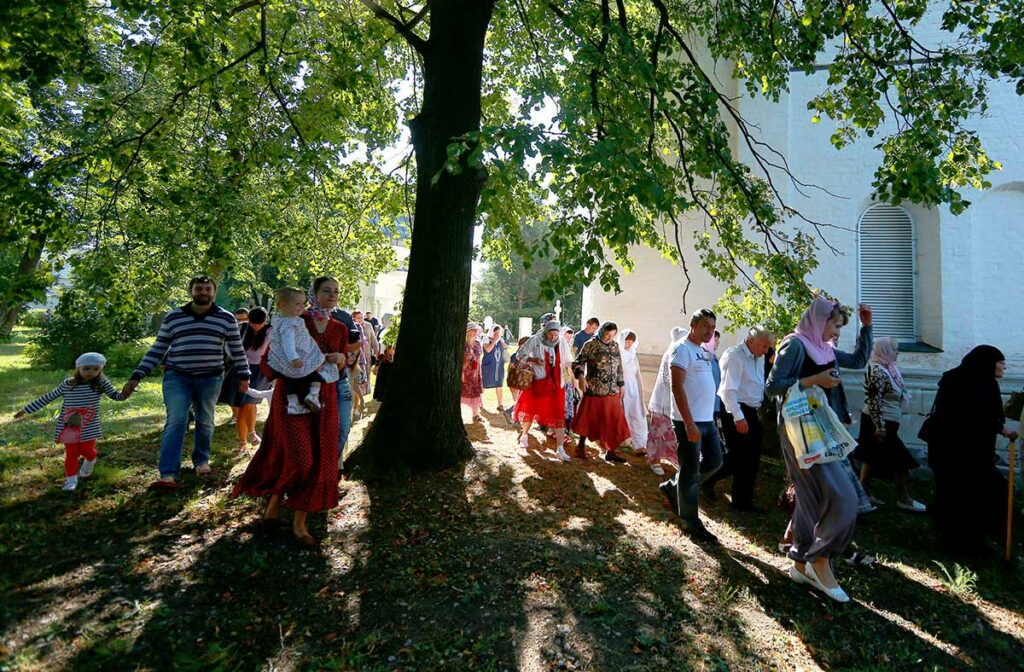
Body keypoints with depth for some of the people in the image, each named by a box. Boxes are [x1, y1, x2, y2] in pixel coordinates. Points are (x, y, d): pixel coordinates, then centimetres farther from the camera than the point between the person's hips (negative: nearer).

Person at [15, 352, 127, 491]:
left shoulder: (101, 384, -8)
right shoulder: (67, 384, -4)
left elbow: (114, 395, 1)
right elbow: (48, 397, 8)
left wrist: (124, 394, -24)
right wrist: (26, 410, 13)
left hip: (89, 427, -1)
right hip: (69, 427, 1)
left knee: (86, 450, 8)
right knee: (71, 453, 5)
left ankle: (90, 461, 42)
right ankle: (71, 478, 20)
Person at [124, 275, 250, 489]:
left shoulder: (226, 318, 2)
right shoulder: (173, 317, 5)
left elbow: (237, 349, 7)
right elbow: (157, 350, 8)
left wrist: (244, 376, 5)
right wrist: (137, 376, 4)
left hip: (210, 379, 0)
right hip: (177, 377, 0)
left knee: (205, 422, 12)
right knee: (175, 422, -9)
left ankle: (201, 461, 31)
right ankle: (168, 475, -10)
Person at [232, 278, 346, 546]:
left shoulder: (340, 329, 9)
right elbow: (269, 357, -1)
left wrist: (341, 358, -8)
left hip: (324, 398, 4)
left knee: (319, 461, 2)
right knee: (299, 457, -11)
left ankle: (299, 523, 15)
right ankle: (274, 500, 20)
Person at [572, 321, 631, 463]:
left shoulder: (615, 345, 11)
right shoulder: (591, 344, -6)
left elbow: (619, 367, 18)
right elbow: (577, 362, -8)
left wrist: (621, 384, 16)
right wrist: (581, 377, -23)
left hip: (612, 392, 5)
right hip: (594, 390, -5)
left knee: (613, 421, 5)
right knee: (589, 418, 7)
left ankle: (610, 451, 17)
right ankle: (581, 446, 25)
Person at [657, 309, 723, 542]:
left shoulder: (704, 352, 15)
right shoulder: (683, 349, -12)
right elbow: (677, 387, -20)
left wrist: (707, 419, 14)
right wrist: (690, 423, -23)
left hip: (707, 419, 9)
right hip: (689, 422, -9)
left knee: (714, 461, 15)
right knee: (690, 471, 1)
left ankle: (673, 487, 30)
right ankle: (691, 523, 15)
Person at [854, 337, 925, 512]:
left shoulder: (886, 368, 12)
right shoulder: (878, 371, -20)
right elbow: (873, 401, -24)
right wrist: (880, 427, -24)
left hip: (882, 422, 10)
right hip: (881, 423, -10)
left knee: (872, 458, 12)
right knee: (900, 461, -1)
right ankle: (904, 499, 9)